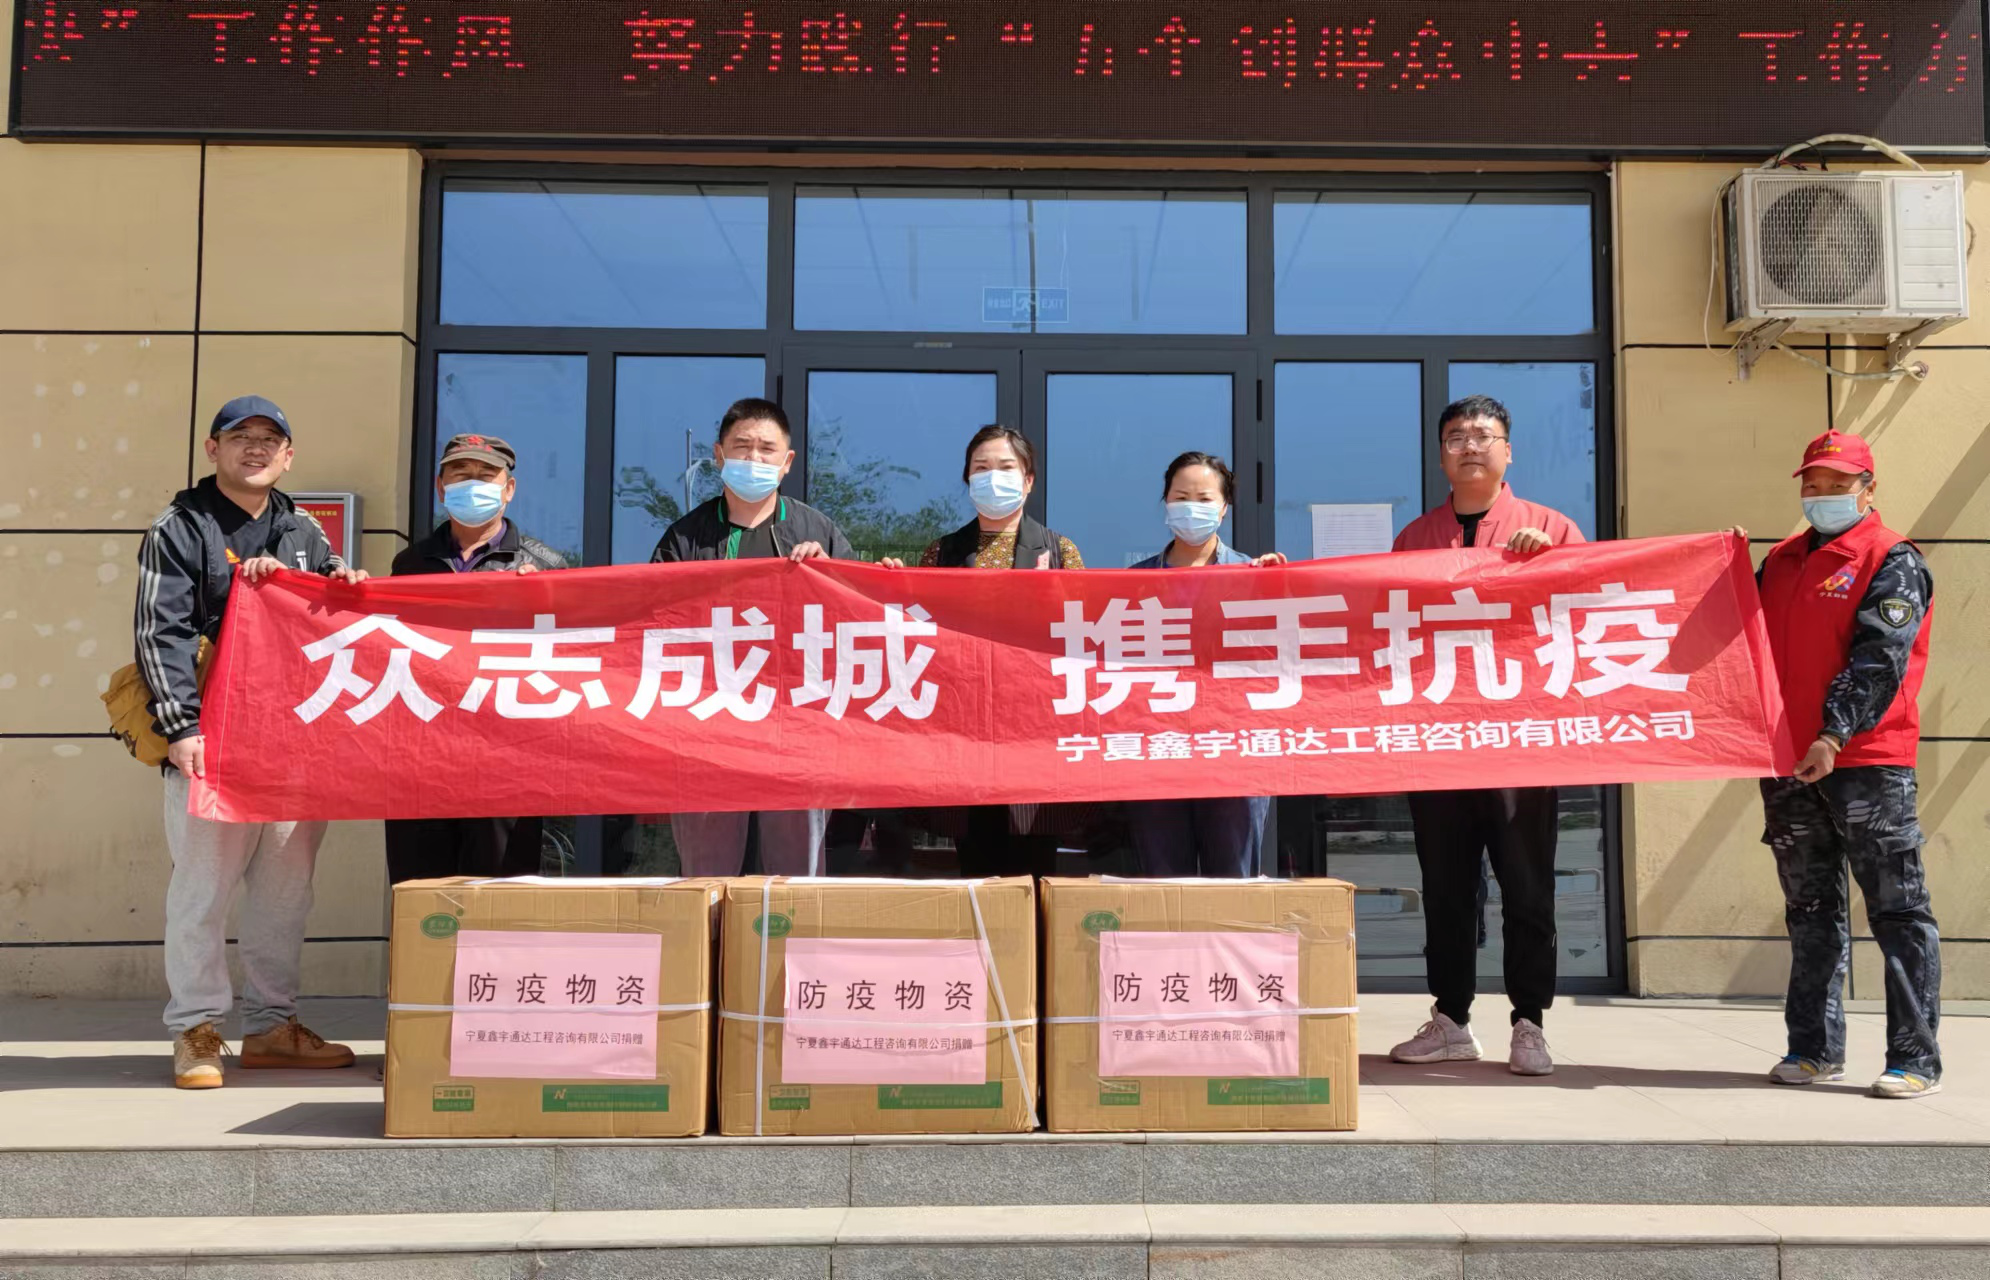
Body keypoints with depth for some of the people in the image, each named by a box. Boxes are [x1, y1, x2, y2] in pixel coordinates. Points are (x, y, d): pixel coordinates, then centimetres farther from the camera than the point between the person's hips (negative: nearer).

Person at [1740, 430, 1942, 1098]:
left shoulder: (1892, 560, -3)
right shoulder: (1781, 560, 16)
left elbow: (1880, 657, -14)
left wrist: (1835, 733, -23)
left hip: (1866, 761, -6)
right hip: (1789, 763, 7)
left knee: (1898, 910, -1)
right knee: (1810, 910, 12)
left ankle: (1916, 1059, 4)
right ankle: (1814, 1048, 20)